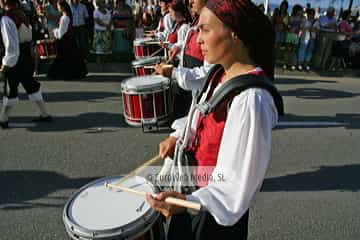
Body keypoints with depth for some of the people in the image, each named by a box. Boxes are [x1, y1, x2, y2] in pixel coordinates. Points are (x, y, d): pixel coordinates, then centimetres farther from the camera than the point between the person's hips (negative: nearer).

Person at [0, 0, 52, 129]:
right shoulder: (22, 14, 4)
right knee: (31, 86, 16)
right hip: (27, 57, 7)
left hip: (16, 59, -7)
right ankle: (45, 114, 22)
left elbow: (11, 44, -22)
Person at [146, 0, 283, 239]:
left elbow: (239, 178, -27)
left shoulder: (251, 98, -31)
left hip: (216, 209, -8)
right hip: (194, 188, 8)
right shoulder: (221, 73, -4)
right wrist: (177, 137, 1)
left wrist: (191, 201, -35)